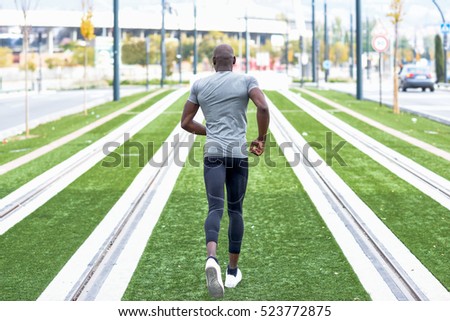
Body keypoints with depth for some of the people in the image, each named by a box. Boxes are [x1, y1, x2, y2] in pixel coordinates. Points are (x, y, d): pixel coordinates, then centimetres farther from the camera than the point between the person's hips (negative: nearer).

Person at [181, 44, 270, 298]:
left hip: (213, 153, 0)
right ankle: (233, 270, 20)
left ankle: (212, 258, -42)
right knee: (236, 210, 15)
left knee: (215, 209, -12)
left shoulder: (200, 85, 11)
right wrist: (261, 139, 1)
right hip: (239, 153, 0)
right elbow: (263, 107, -13)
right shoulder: (246, 80, 5)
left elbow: (186, 123, 13)